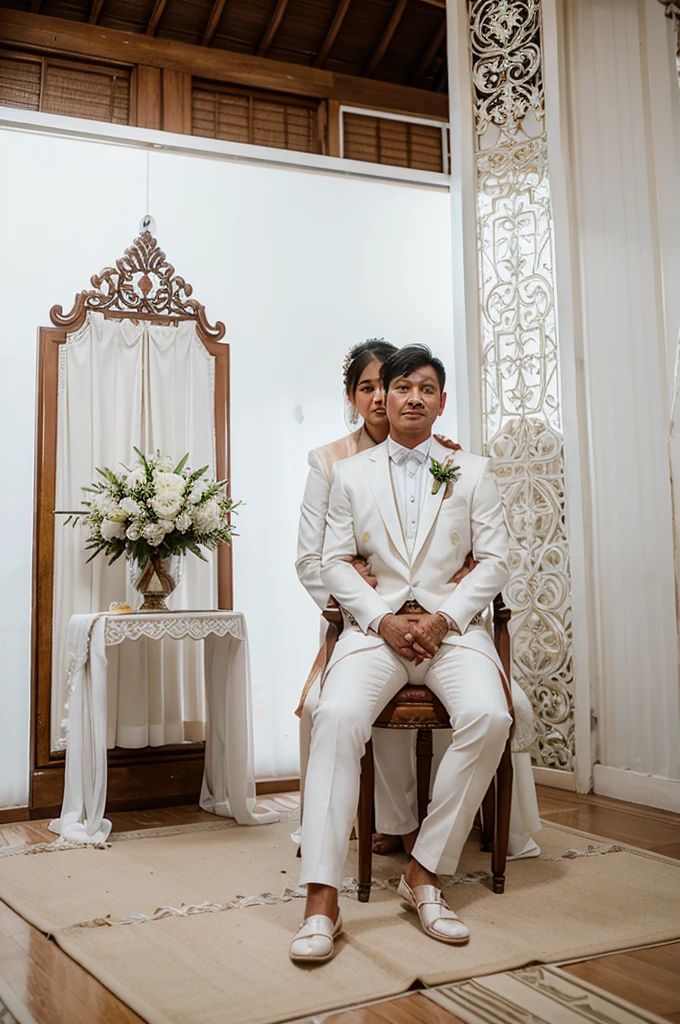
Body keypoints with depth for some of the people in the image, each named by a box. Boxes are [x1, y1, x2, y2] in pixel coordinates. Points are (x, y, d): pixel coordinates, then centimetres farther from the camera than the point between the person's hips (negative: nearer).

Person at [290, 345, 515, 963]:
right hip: (376, 623, 0)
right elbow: (335, 562, 8)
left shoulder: (473, 471, 15)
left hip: (452, 623, 1)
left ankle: (424, 872, -15)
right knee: (337, 715, -30)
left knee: (488, 717, -30)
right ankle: (322, 899, -30)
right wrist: (383, 619, -9)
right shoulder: (352, 473, 15)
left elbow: (494, 560, 7)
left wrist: (443, 619, -9)